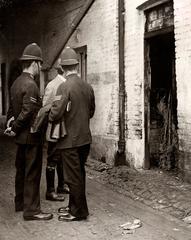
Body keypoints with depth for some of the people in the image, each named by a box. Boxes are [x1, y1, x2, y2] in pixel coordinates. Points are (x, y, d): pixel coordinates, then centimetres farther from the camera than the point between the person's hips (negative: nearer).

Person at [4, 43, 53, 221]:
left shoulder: (16, 83, 10)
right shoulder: (31, 85, -19)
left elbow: (11, 107, 13)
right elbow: (27, 112, -23)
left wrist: (11, 124, 8)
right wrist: (14, 129, -12)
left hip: (21, 137, 10)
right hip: (31, 136, -9)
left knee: (21, 170, 18)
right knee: (32, 173, -2)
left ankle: (20, 203, 30)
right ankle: (31, 209, 4)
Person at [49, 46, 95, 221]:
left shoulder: (65, 86, -16)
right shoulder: (88, 87, 4)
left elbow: (56, 113, -20)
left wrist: (50, 118, 1)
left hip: (70, 139, -7)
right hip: (85, 138, 7)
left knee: (73, 177, 3)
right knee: (79, 174, 17)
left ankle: (79, 212, 13)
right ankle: (74, 206, 30)